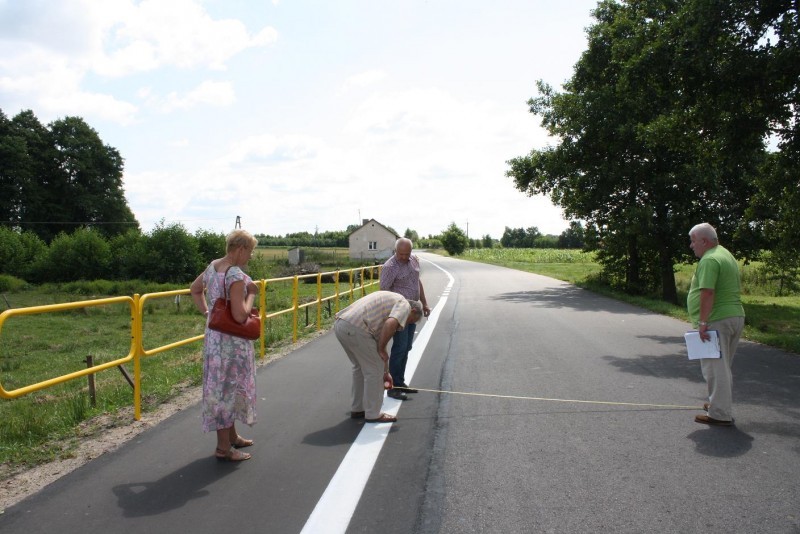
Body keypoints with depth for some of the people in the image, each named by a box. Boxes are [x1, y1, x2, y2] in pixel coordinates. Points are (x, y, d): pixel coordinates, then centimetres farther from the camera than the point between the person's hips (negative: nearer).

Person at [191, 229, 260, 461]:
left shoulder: (213, 266, 6)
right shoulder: (236, 275, -22)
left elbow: (195, 289, 22)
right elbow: (240, 316, -26)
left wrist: (207, 313, 17)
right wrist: (251, 294, -12)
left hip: (214, 335, 9)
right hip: (231, 340, -9)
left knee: (222, 387, 18)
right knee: (228, 389, 1)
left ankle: (232, 436, 34)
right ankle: (224, 448, 11)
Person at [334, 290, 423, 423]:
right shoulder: (404, 305, 5)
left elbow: (379, 337, 35)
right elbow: (390, 324, -19)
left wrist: (385, 372, 39)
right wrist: (381, 349, -4)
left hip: (340, 324, 9)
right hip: (355, 329, -9)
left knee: (360, 367, 25)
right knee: (374, 370, 6)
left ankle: (357, 409, 34)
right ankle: (373, 414, 17)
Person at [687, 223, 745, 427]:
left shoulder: (709, 260, -16)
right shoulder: (726, 255, 18)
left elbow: (707, 293, -25)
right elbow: (737, 288, 24)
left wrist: (703, 322, -23)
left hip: (717, 321, -11)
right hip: (735, 316, 11)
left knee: (715, 368, -4)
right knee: (723, 367, 21)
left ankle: (720, 414, 1)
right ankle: (720, 404, 33)